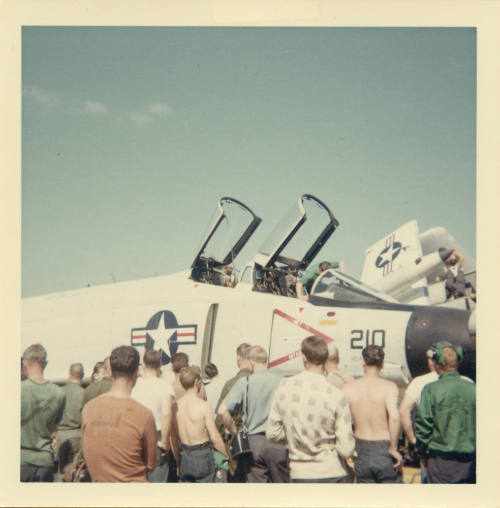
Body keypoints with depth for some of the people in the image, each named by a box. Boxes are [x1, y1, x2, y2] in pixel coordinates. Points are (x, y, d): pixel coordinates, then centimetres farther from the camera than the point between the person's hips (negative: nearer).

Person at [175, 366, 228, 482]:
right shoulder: (203, 405, -17)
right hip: (202, 455, -5)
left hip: (184, 456, 5)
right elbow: (214, 437, -15)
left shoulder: (176, 405, -2)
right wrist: (227, 455, -2)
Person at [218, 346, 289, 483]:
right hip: (278, 442, 1)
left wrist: (234, 431, 3)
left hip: (254, 442, 0)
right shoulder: (281, 381, -3)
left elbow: (222, 411, -11)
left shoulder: (244, 382, -4)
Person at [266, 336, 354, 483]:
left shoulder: (284, 387, -7)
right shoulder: (336, 396, -16)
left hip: (299, 472, 3)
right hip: (331, 472, -3)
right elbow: (346, 450, -14)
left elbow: (272, 433, 0)